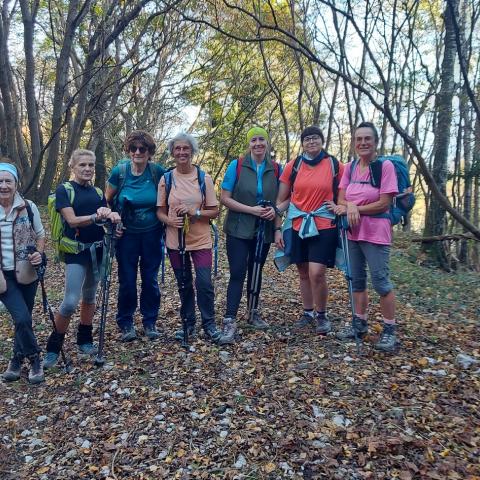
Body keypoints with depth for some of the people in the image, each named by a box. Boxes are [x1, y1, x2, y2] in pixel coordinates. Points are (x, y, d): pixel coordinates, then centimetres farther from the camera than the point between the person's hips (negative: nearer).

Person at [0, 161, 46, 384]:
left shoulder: (29, 207, -5)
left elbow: (40, 235, 8)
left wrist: (39, 254, -11)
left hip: (27, 272, 1)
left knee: (23, 318, 11)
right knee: (22, 318, -12)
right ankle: (34, 360, 10)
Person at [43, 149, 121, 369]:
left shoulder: (98, 192, 11)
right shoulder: (64, 189, -4)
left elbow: (107, 216, 8)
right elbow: (72, 220, -15)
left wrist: (112, 216, -15)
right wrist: (95, 216, -29)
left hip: (97, 249, 5)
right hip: (76, 251, -5)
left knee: (90, 297, 14)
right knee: (70, 302, -10)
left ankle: (85, 340, 28)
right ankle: (53, 348, 8)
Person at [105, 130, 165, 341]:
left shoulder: (158, 172, -8)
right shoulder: (119, 171, -8)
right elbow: (107, 201, 4)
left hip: (152, 234, 1)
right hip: (127, 234, 0)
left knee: (150, 279, 8)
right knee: (127, 280, 5)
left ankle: (150, 322, 25)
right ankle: (126, 323, 23)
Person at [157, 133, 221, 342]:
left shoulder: (204, 178, -2)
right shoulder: (166, 179, 1)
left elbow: (214, 211, -1)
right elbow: (160, 211, 5)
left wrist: (195, 212, -19)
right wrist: (170, 221, -16)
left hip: (200, 240, -1)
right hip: (175, 241, 2)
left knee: (204, 284, -5)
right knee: (184, 285, 13)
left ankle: (209, 324, 16)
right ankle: (188, 323, 30)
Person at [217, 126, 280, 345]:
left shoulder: (276, 169, 4)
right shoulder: (236, 166, -5)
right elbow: (225, 198, -8)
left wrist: (274, 209, -11)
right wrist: (251, 209, -19)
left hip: (264, 231, 3)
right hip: (239, 229, -3)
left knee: (256, 272, 15)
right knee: (237, 273, -10)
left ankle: (254, 313, 32)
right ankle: (230, 321, -6)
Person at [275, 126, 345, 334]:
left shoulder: (334, 165, 0)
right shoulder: (293, 166, 3)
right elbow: (281, 200, 6)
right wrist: (277, 229, 1)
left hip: (324, 226, -2)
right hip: (298, 226, 3)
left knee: (317, 273, -12)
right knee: (304, 274, 11)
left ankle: (322, 315, 11)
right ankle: (308, 313, 29)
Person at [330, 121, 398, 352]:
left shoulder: (385, 166, -10)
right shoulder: (350, 167, 6)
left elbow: (384, 204, -14)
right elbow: (341, 200, 5)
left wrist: (353, 208, -12)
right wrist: (348, 208, -17)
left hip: (375, 233, -6)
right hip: (352, 232, 6)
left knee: (381, 282, -2)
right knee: (357, 280, 14)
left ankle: (390, 330, 12)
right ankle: (359, 323, 28)